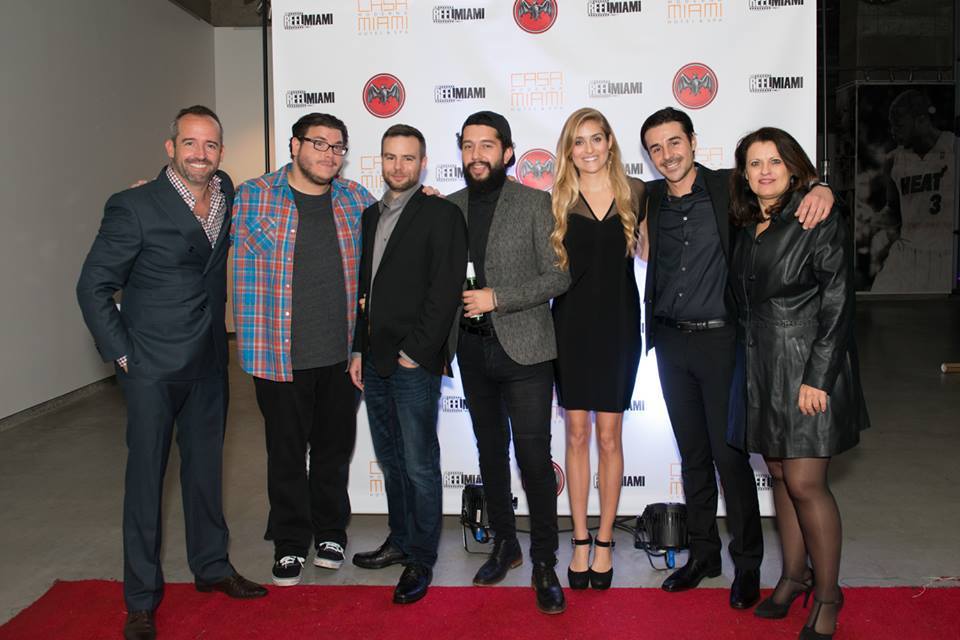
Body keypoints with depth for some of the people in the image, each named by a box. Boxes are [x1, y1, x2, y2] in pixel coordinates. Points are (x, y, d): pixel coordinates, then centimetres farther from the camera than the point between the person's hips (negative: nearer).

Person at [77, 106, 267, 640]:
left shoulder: (227, 193, 2)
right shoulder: (135, 207, -13)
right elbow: (94, 286, -8)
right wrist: (121, 353, -10)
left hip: (209, 363, 5)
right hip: (153, 366, -5)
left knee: (206, 466, 16)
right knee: (147, 475, 4)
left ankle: (212, 566, 33)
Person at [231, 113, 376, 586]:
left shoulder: (355, 199, 8)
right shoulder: (251, 198, -1)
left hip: (342, 353, 3)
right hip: (280, 356, -2)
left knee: (334, 447, 14)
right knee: (287, 451, 8)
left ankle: (330, 533, 33)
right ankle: (289, 542, 25)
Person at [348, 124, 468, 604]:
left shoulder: (441, 215, -6)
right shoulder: (371, 216, 15)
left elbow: (445, 291, -13)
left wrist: (415, 352, -15)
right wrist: (359, 349, 14)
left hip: (415, 364, -7)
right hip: (376, 362, 7)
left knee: (420, 466, 0)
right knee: (390, 460, 17)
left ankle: (422, 560, 11)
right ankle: (400, 541, 31)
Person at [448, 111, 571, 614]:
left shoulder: (535, 203, -4)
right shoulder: (450, 207, 8)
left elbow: (559, 276, -9)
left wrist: (497, 299, -17)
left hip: (523, 349, -4)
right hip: (473, 351, 5)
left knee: (534, 456, -5)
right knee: (491, 452, 15)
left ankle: (544, 563, 8)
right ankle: (504, 544, 30)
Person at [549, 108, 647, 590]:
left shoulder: (636, 193, 3)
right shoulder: (558, 200, 2)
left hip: (618, 323, 0)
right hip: (572, 323, 0)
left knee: (609, 436, 5)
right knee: (577, 434, 5)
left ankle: (605, 541, 17)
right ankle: (580, 540, 17)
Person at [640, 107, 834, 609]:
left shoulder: (728, 187, -5)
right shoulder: (650, 197, 6)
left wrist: (821, 189, -24)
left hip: (720, 341, -4)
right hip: (671, 343, 4)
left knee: (730, 455, -1)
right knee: (692, 454, 14)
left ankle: (747, 563, 16)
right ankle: (702, 553, 28)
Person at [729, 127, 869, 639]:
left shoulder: (820, 222, -10)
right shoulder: (749, 227, 10)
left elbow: (837, 305, -14)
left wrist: (817, 378, -18)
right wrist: (749, 362, 9)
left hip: (808, 366, -6)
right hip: (761, 366, 6)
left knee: (805, 482, -5)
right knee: (780, 475, 13)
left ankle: (827, 593, 13)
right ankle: (794, 576, 28)